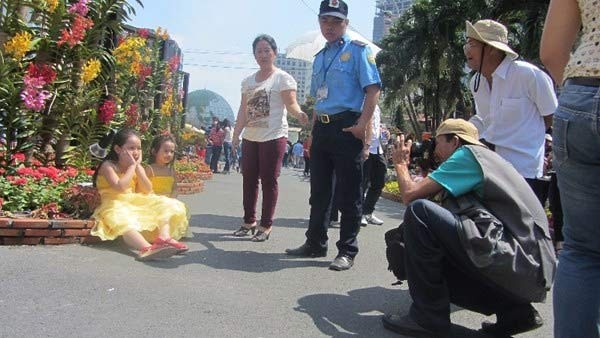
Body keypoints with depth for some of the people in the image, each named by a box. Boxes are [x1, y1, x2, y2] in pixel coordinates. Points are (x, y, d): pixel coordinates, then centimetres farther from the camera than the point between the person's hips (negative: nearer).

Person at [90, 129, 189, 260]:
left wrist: (138, 167, -6)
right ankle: (146, 248, -65)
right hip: (116, 205, -6)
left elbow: (147, 191, 0)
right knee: (123, 220, -39)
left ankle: (164, 237, -37)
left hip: (136, 203, 6)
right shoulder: (108, 165, -7)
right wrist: (132, 166, -14)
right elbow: (120, 188, -23)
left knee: (165, 205, -11)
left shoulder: (137, 167, 10)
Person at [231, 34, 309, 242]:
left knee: (269, 181, -2)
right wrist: (236, 134, 9)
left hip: (273, 137, -6)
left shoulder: (282, 78, -2)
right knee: (249, 180, 9)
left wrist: (300, 114, -33)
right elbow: (243, 110, 16)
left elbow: (291, 104, -12)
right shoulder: (248, 81, 16)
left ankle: (266, 226, 6)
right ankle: (249, 221, 21)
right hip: (250, 138, 6)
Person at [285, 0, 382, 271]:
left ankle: (347, 251, 8)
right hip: (321, 128, 7)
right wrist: (314, 126, 17)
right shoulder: (319, 57, 20)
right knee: (319, 190, 13)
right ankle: (315, 243, 26)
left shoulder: (357, 50, -1)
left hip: (347, 128, -7)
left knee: (348, 193, -1)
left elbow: (373, 89, -10)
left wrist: (363, 124, -20)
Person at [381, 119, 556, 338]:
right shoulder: (487, 159, 24)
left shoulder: (468, 154, -3)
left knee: (419, 211, -13)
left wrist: (400, 164, 11)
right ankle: (513, 310, 12)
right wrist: (422, 171, 22)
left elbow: (410, 195, -7)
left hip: (517, 262, -10)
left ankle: (429, 317, -7)